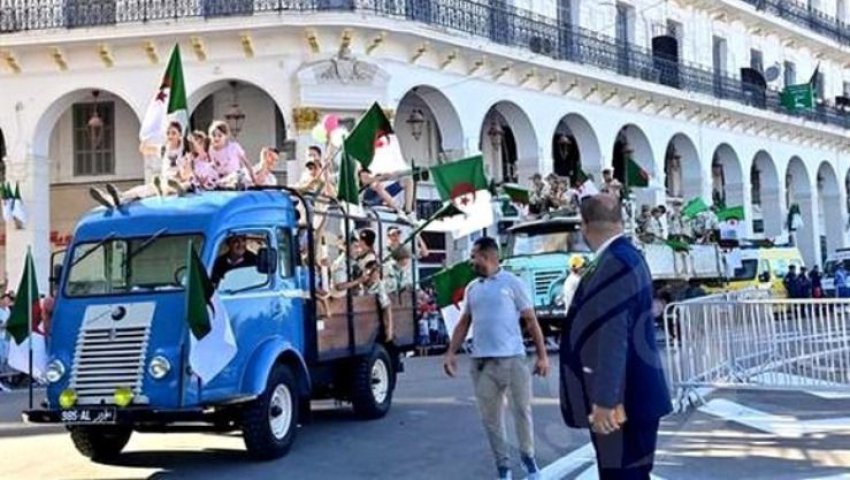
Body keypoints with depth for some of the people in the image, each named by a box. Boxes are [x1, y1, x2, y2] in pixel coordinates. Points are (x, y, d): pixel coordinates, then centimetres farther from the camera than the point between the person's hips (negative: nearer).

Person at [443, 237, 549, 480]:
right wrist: (451, 353, 6)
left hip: (512, 358, -4)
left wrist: (542, 355, -6)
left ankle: (528, 456, 17)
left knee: (522, 409, -1)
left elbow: (531, 321, -1)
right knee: (491, 417, 6)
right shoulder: (472, 288, 13)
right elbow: (464, 323, 17)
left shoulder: (512, 283, -1)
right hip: (482, 361, 4)